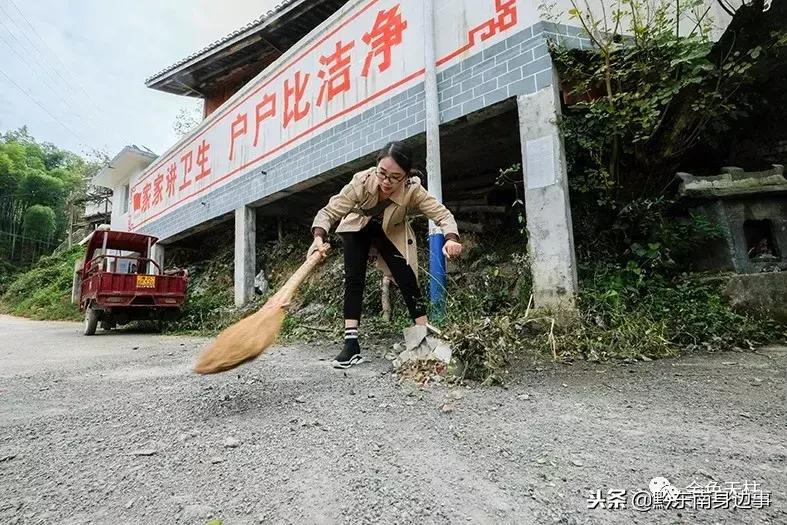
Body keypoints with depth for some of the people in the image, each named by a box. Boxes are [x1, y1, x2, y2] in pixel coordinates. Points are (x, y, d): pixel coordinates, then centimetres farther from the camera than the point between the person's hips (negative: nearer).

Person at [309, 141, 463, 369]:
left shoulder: (413, 190, -34)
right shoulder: (362, 181, -36)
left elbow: (443, 214, -34)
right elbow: (329, 212, -34)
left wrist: (451, 238, -55)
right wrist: (319, 237, -53)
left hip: (393, 234, 0)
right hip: (359, 228, 0)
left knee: (407, 280, -9)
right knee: (353, 279, -12)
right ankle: (351, 344, -9)